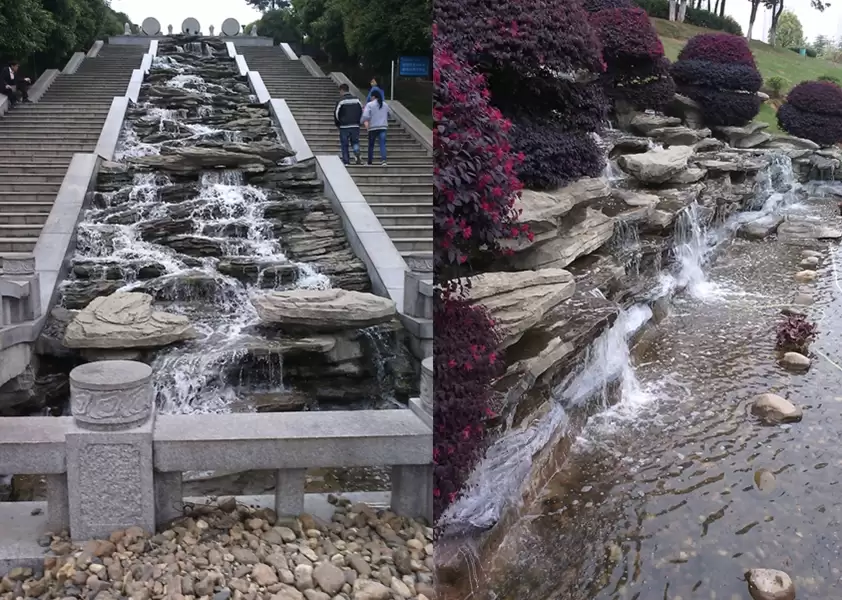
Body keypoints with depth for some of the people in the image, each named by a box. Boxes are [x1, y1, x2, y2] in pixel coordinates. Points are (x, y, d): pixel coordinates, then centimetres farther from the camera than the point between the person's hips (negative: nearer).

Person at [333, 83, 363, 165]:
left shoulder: (341, 101, -7)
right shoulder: (357, 99, 8)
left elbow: (336, 114, -6)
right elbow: (362, 111, 10)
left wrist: (338, 123, 9)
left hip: (344, 127, -4)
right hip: (355, 126, 4)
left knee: (344, 145, 4)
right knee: (355, 142, 14)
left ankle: (346, 162, 3)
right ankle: (357, 154, -14)